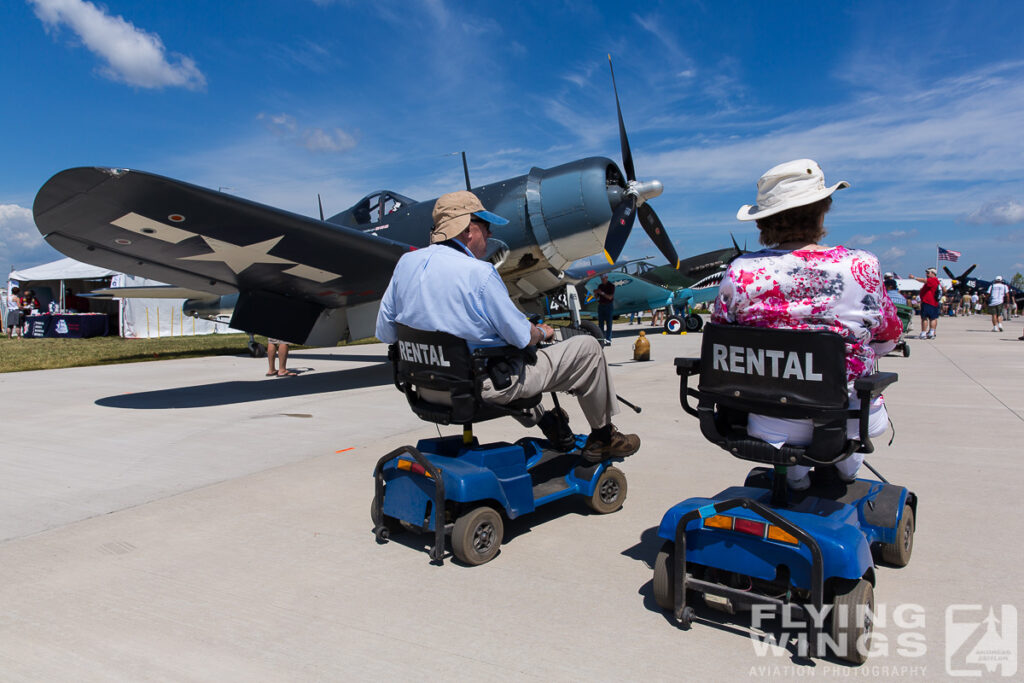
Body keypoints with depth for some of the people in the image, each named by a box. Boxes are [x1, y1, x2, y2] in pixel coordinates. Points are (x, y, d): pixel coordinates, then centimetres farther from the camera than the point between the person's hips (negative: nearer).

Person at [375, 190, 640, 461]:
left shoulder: (406, 262, -1)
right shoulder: (478, 273, -22)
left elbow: (385, 333, 5)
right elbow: (522, 337, -16)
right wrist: (541, 332, 7)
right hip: (487, 386, -8)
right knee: (587, 348, 5)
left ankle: (545, 422, 38)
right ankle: (603, 437, 23)